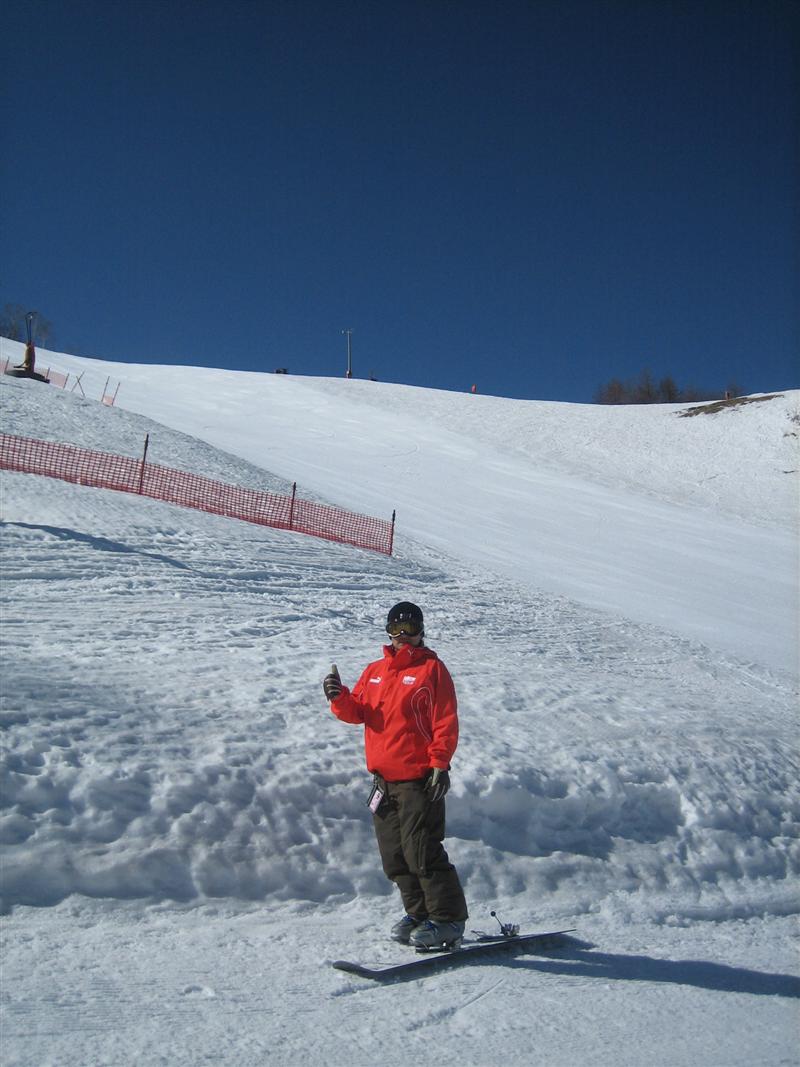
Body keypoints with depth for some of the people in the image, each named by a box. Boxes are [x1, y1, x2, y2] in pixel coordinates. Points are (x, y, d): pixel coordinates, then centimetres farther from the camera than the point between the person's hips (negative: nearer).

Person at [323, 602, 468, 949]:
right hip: (383, 779, 7)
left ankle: (448, 918, 4)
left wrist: (440, 764, -15)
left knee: (422, 852, -8)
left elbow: (446, 722, -8)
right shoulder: (374, 671, 15)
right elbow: (357, 712, 10)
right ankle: (419, 912, 27)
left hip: (419, 778, -7)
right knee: (394, 855, 12)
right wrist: (340, 698, -10)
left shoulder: (431, 668, -3)